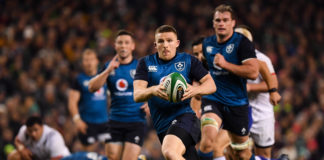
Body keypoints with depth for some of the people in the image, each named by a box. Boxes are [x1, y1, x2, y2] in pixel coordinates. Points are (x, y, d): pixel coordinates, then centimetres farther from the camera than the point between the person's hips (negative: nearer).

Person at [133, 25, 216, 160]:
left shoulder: (188, 60, 6)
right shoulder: (146, 63, 10)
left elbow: (211, 85, 2)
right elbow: (137, 95, -2)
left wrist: (194, 90, -21)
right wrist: (153, 90, -25)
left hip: (184, 117, -4)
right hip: (162, 127, 4)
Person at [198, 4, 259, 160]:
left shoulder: (242, 43, -9)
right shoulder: (207, 43, 6)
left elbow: (253, 72, -22)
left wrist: (225, 64, -25)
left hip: (237, 103, -2)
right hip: (212, 99, 2)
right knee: (208, 137, -28)